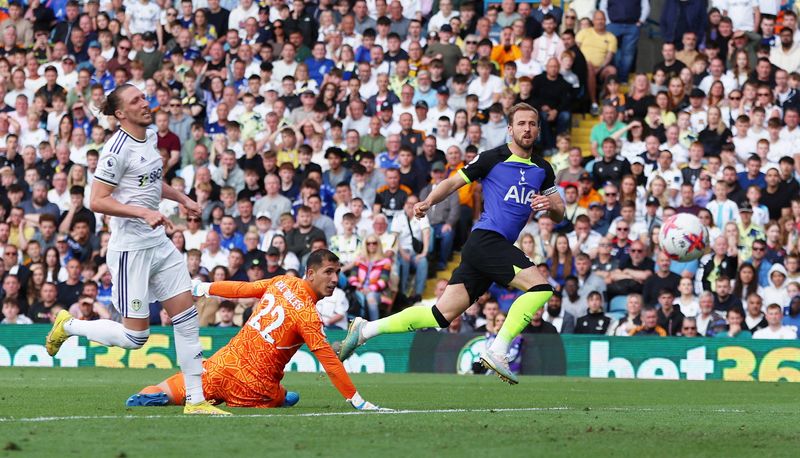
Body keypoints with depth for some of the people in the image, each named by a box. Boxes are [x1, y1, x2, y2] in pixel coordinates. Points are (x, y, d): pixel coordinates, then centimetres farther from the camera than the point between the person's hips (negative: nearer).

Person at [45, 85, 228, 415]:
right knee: (134, 336, -4)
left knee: (187, 319, 3)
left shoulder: (150, 137, 10)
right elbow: (97, 201, -20)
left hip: (159, 244, 8)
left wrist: (181, 198, 21)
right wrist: (143, 212, -26)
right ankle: (67, 326, 19)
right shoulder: (118, 149, -17)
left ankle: (195, 400, 7)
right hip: (130, 249, -8)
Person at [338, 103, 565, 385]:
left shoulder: (543, 169, 17)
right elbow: (454, 182, 5)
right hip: (486, 238, -7)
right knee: (540, 287, -22)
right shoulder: (493, 158, -1)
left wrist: (551, 206, -4)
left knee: (442, 314, 2)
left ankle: (366, 330, 7)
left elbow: (559, 214, 19)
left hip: (497, 247, 7)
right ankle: (497, 352, -20)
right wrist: (428, 202, -11)